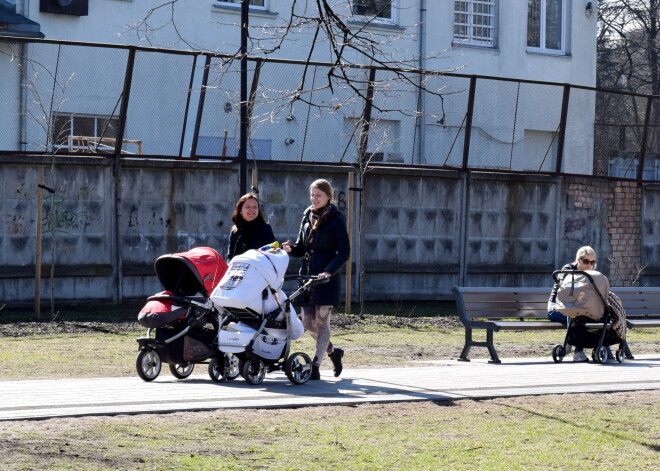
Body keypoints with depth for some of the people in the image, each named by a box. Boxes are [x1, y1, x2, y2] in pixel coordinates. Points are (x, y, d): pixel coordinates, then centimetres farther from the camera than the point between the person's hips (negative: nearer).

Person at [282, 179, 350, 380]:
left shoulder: (336, 219, -6)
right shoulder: (307, 216, 13)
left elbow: (344, 251, -10)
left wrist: (329, 271, -24)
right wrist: (291, 249, -6)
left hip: (326, 278, -6)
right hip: (307, 274, 6)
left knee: (322, 320, -5)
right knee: (308, 322, 7)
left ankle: (315, 366, -3)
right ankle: (333, 351, 30)